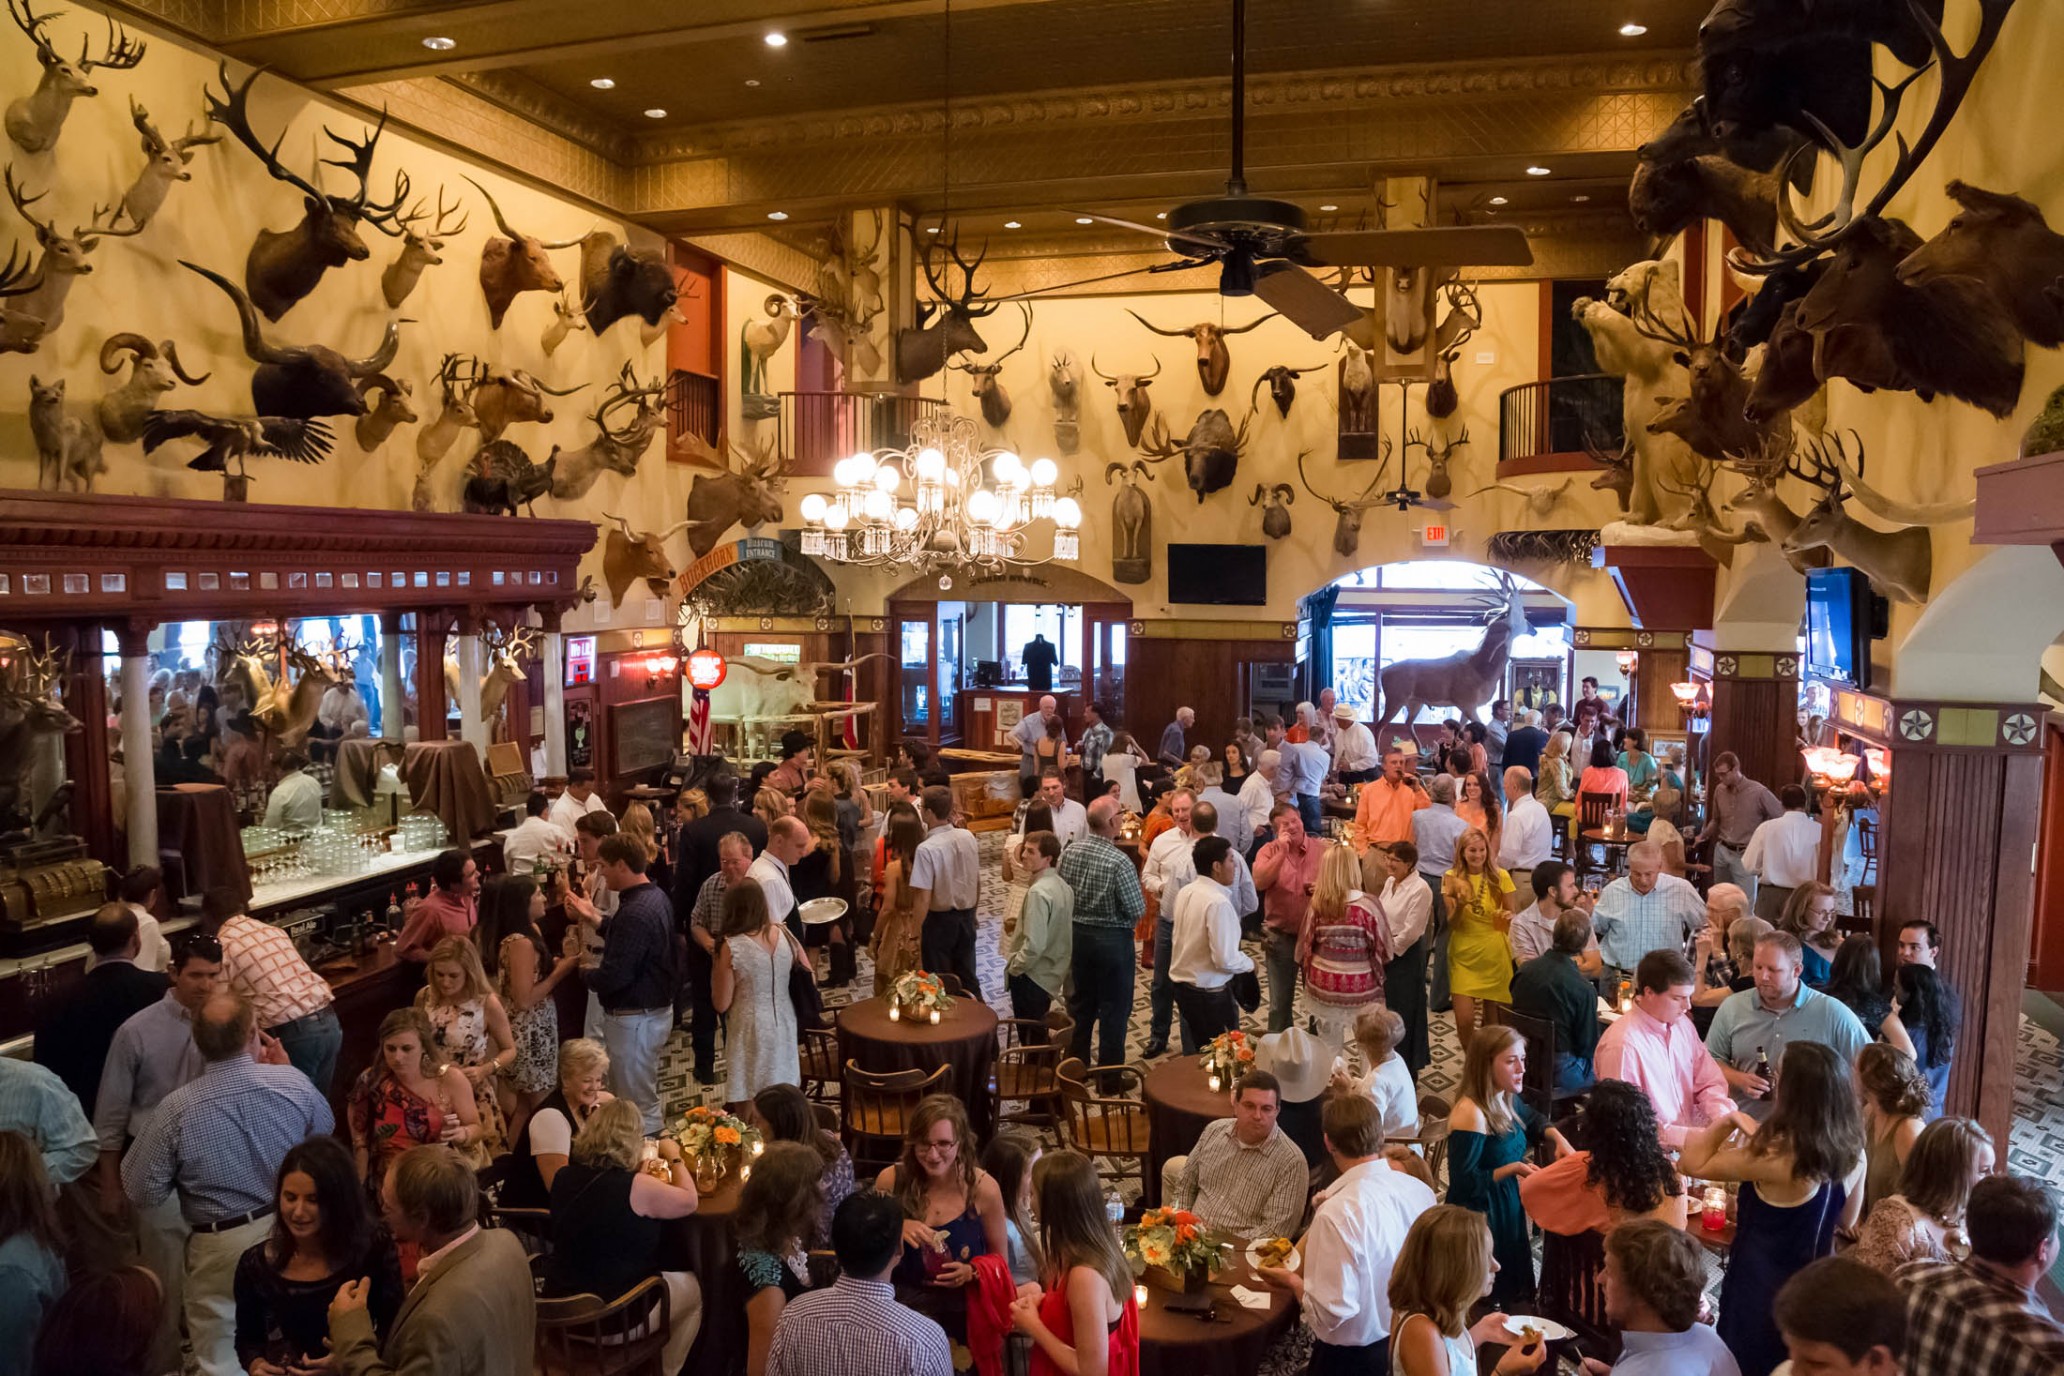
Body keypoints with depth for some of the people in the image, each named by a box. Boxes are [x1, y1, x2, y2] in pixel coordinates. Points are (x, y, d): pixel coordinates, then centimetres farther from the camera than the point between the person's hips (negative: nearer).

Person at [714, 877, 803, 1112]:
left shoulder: (731, 947, -16)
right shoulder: (785, 935, -2)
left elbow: (721, 1004, -10)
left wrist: (716, 970, 2)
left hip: (751, 1032, -5)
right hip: (784, 1027, 5)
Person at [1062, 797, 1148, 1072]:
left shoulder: (1069, 852, -7)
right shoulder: (1119, 862, -24)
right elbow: (1137, 910, -18)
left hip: (1077, 935, 5)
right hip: (1112, 939, -5)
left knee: (1080, 1004, 19)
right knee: (1114, 1009, 9)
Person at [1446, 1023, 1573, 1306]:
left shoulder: (1506, 1100, -1)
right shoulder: (1471, 1114, -28)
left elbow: (1532, 1119, 23)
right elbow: (1463, 1184, -26)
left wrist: (1557, 1137, 4)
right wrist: (1512, 1169, -28)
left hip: (1508, 1208, 9)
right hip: (1480, 1218, -9)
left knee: (1513, 1286, 22)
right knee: (1488, 1299, 8)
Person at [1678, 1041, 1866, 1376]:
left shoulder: (1773, 1158, -30)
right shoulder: (1852, 1154, -9)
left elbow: (1693, 1163, -16)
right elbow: (1846, 1221, 10)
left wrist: (1728, 1121, -5)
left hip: (1764, 1292, -6)